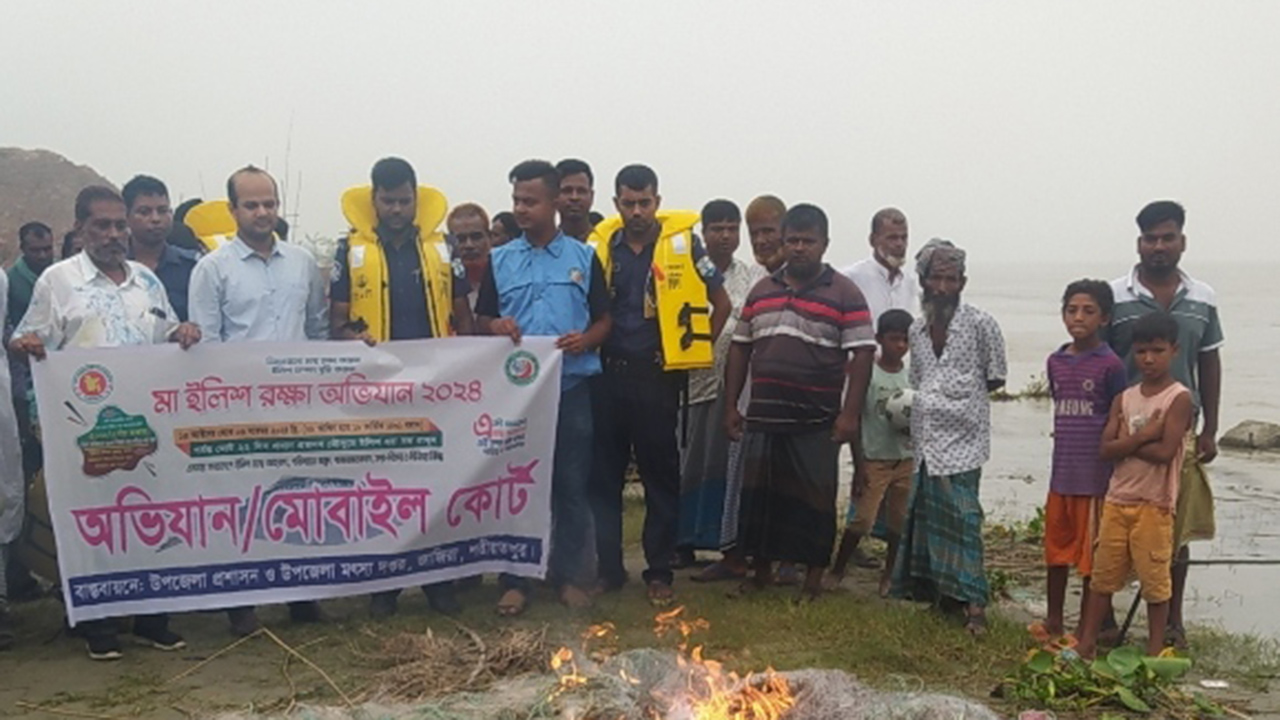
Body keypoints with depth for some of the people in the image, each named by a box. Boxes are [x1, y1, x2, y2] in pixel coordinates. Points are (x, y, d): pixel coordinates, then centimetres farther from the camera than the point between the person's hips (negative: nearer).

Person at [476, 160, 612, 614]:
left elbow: (604, 320, 7)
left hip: (571, 387, 0)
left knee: (571, 485, 5)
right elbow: (483, 319, 11)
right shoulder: (499, 260, 7)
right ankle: (515, 580, 13)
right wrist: (496, 327, -12)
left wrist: (586, 340, -14)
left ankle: (570, 576, 18)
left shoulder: (583, 257, 5)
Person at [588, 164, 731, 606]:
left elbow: (721, 303, 4)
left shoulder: (682, 243, -2)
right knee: (604, 474, 7)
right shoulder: (600, 246, 5)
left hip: (658, 376, -2)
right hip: (608, 374, 3)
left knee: (661, 475, 5)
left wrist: (696, 350, 3)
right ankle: (608, 568, 19)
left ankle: (660, 572, 15)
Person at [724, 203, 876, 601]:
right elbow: (740, 348, 13)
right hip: (762, 417, 4)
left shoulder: (844, 293, -4)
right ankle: (761, 570, 25)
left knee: (814, 499, 4)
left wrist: (850, 413, -15)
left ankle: (814, 577, 18)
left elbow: (862, 353, -8)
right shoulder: (761, 291, 11)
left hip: (816, 422, -4)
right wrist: (731, 405, 9)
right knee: (758, 494, 10)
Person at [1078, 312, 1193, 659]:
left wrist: (1127, 440, -9)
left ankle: (1155, 650, 19)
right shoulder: (1124, 399, 8)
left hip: (1154, 504, -5)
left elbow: (1165, 451, -18)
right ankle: (1087, 643, 19)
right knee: (1103, 575, 11)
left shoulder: (1179, 398, -7)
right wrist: (1142, 437, -15)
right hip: (1117, 501, 5)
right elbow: (1107, 448, -3)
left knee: (1155, 581, 5)